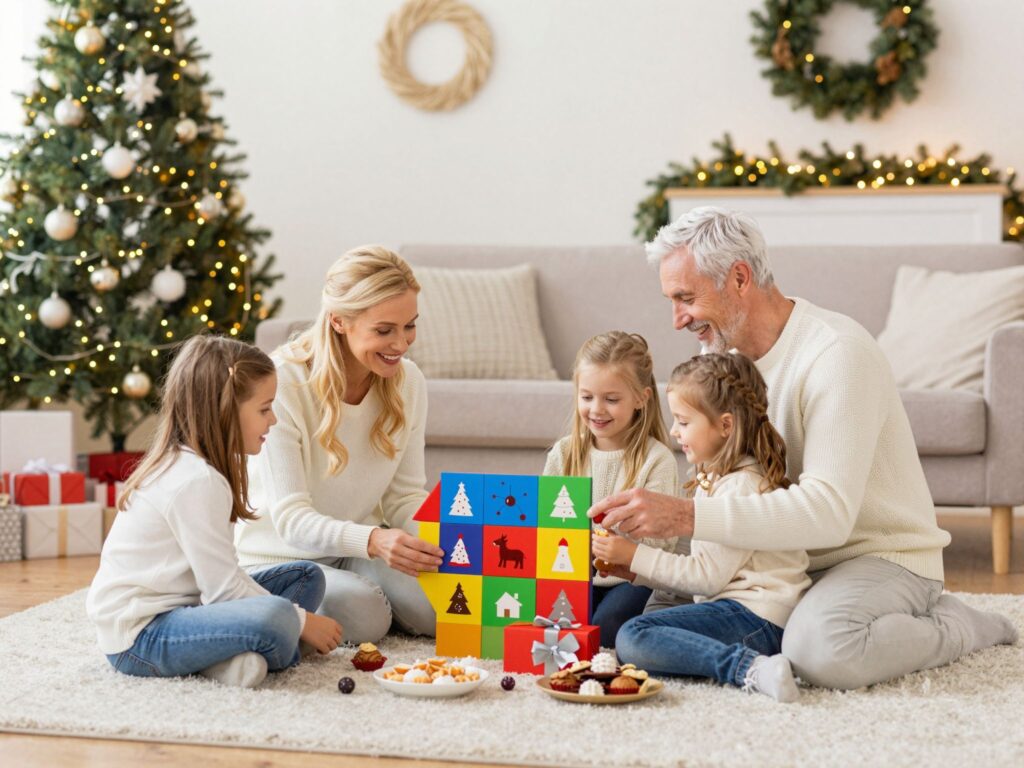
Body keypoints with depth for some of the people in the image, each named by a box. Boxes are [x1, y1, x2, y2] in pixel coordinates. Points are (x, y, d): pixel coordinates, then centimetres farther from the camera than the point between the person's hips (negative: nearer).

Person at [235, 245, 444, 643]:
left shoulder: (408, 381, -7)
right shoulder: (281, 384, -25)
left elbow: (405, 494, -1)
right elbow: (291, 519, -27)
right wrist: (373, 540, -45)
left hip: (357, 544, 5)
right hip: (280, 553, -5)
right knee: (363, 617, -29)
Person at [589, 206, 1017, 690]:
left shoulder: (836, 354, -23)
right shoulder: (724, 353, 5)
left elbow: (828, 512, -34)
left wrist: (687, 516, -42)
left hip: (884, 555, -9)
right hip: (786, 555, 9)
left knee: (819, 650, -36)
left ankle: (959, 627, -2)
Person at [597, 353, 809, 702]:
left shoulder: (742, 485, -12)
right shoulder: (714, 479, 20)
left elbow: (708, 576, -15)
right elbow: (706, 573, 20)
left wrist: (636, 555, -10)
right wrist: (637, 571, 11)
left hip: (756, 616, -11)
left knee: (633, 639, -21)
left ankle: (751, 669, -31)